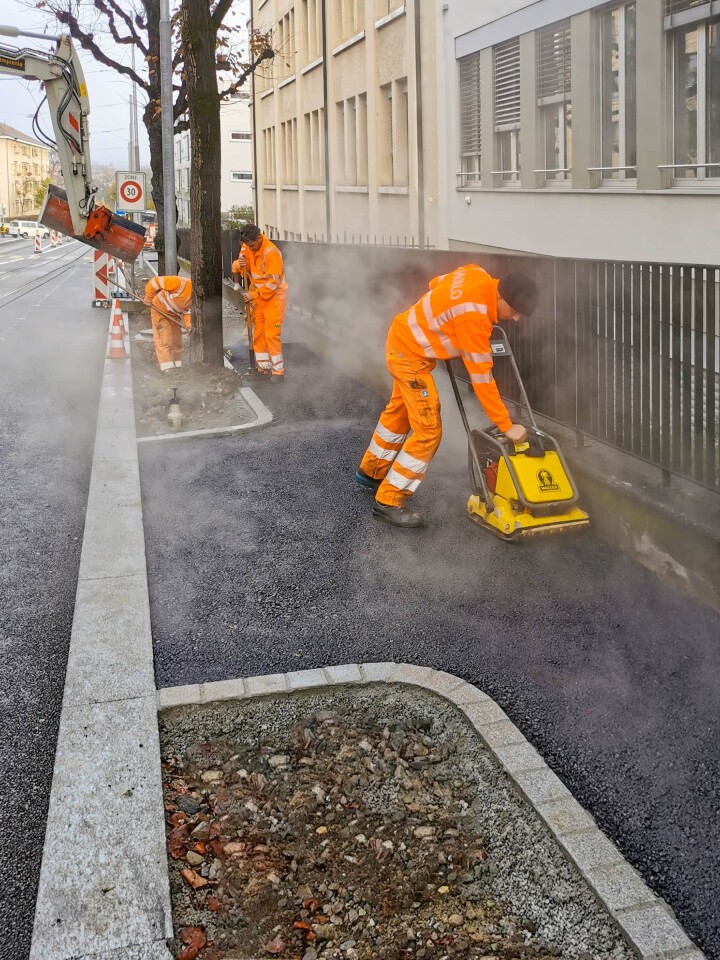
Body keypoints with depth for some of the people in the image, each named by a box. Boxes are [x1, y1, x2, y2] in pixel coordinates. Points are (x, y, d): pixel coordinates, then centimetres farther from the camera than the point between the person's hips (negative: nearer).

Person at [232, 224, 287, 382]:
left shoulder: (271, 253, -24)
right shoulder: (247, 247, -2)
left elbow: (273, 282, -24)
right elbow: (237, 266, 8)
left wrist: (254, 295, -21)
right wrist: (239, 264, -17)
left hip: (274, 295, -7)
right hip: (258, 296, 7)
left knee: (272, 335, -8)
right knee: (258, 333, 10)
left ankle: (278, 371, -2)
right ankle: (263, 366, 21)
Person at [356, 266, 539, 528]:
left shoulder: (477, 274, -9)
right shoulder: (473, 316, -33)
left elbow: (436, 283, 12)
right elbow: (481, 378, -29)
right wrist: (506, 426, -24)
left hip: (404, 339, 10)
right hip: (411, 354, -10)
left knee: (400, 411, 26)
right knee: (429, 430, -9)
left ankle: (371, 470, 46)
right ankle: (389, 501, -1)